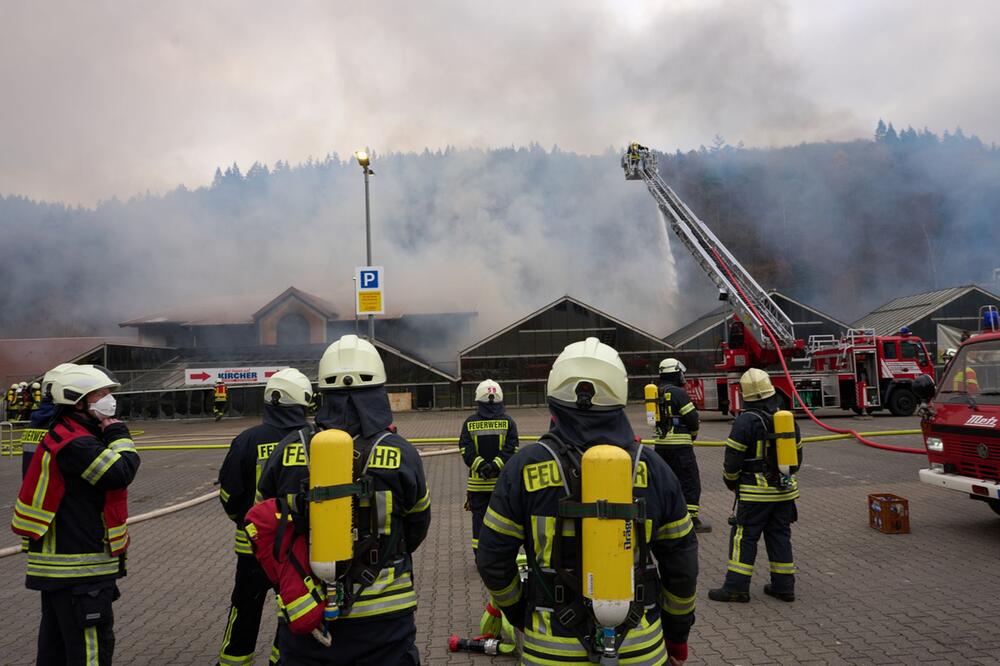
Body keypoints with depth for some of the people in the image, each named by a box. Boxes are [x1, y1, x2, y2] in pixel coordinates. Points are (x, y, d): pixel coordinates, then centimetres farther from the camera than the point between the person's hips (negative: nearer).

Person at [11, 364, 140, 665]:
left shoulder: (63, 435, 14)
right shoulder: (76, 443, -20)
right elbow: (121, 473, -21)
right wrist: (119, 435, -10)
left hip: (57, 564, 11)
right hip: (78, 569, -11)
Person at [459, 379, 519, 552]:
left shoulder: (470, 423, -1)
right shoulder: (508, 422, -3)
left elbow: (466, 450, -9)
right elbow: (511, 449, -11)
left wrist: (482, 466, -12)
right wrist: (496, 466, -14)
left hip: (477, 481, 0)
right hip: (503, 481, 0)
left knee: (479, 517, 10)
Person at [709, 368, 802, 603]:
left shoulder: (746, 420, -14)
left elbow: (733, 458, -12)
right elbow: (797, 453, 15)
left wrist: (730, 481, 5)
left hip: (756, 492, -6)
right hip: (785, 490, 6)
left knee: (744, 536, 0)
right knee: (780, 536, 14)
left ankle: (736, 586, 3)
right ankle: (784, 586, 19)